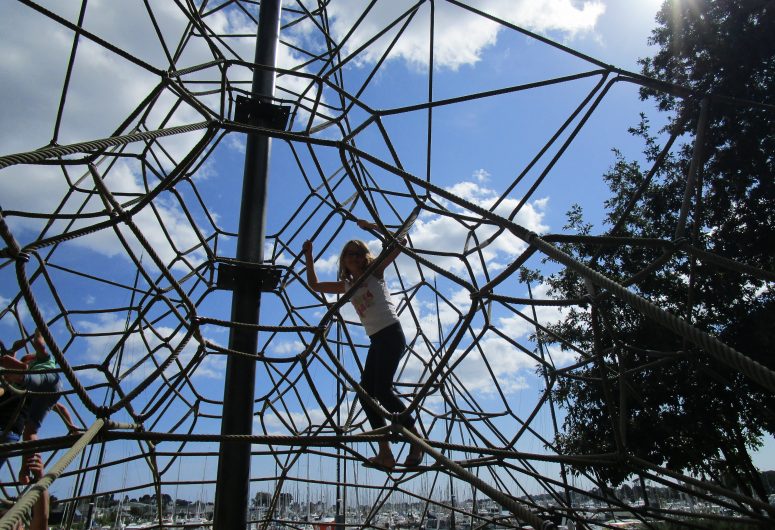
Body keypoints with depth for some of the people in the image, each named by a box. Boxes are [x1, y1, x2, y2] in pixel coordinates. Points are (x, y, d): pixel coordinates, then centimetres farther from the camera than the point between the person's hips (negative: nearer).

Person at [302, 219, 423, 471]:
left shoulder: (375, 272, 6)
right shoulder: (346, 285, 20)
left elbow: (398, 244, -2)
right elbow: (314, 285, 26)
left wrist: (372, 227, -3)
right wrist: (309, 257, 21)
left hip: (391, 334, -7)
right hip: (376, 341, 7)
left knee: (382, 389, -18)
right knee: (367, 392, -1)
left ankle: (417, 439, -7)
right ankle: (385, 453, -1)